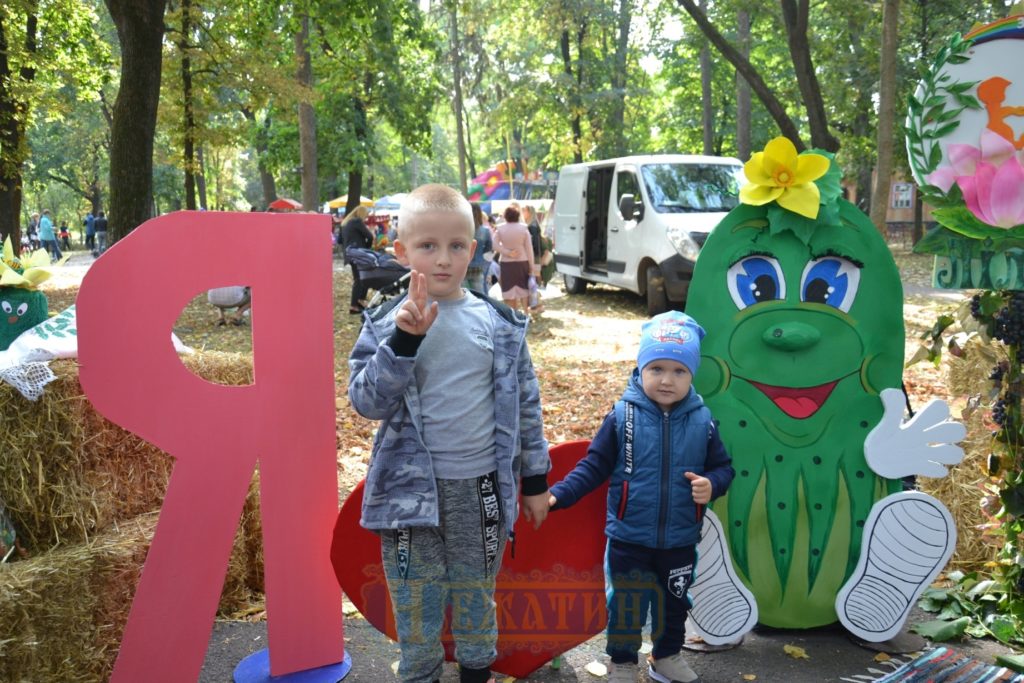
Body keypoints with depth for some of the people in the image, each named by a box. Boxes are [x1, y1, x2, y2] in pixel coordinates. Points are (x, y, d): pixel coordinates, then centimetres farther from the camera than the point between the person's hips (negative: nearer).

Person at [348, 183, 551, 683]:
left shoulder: (500, 323, -1)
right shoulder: (386, 322, -5)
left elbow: (525, 404, 5)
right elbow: (367, 402, -14)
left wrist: (535, 480, 8)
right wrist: (404, 339, -26)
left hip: (482, 486, 1)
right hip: (411, 487, -1)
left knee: (477, 595, 18)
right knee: (416, 602, 11)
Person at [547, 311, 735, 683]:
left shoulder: (702, 421, -8)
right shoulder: (622, 416, -13)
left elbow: (723, 467, 2)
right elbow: (594, 465, -8)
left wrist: (712, 485, -20)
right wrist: (559, 494, -19)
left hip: (680, 541, 2)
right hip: (629, 539, -2)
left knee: (674, 603, 22)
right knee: (625, 604, 13)